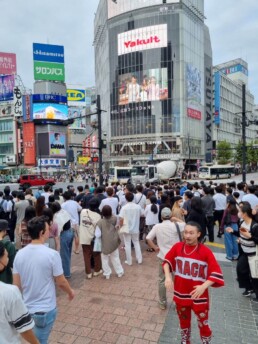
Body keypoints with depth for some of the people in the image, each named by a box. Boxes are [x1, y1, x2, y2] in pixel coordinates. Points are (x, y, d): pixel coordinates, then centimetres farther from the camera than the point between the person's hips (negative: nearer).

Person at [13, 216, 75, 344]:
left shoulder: (19, 254, -8)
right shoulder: (52, 254, -23)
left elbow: (16, 284, 0)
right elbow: (60, 282, -13)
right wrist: (70, 292, 7)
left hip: (27, 308, 5)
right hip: (46, 309, -5)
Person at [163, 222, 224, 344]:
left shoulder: (205, 251, -18)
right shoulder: (177, 247, -10)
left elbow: (216, 273, -17)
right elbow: (167, 261, 4)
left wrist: (203, 286, -28)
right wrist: (168, 277, -10)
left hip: (199, 296, -3)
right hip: (181, 294, 3)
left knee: (203, 324, 12)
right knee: (184, 321, 25)